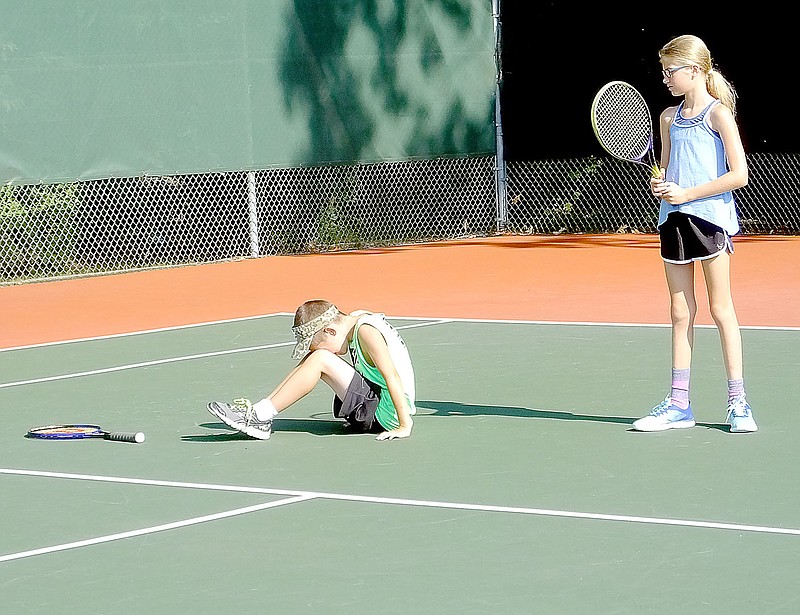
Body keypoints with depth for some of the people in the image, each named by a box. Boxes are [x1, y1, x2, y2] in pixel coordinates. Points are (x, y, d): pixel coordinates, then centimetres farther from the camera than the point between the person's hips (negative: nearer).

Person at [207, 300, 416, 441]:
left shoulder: (366, 331, -19)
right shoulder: (354, 320, 9)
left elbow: (392, 376, -24)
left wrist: (405, 426, -26)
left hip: (385, 415, -10)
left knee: (319, 359, -19)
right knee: (313, 358, 9)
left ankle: (260, 416, -16)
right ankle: (260, 413, 1)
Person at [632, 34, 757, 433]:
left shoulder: (718, 114, -6)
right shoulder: (669, 118, 14)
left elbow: (739, 175, -12)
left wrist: (686, 194, -14)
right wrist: (659, 185, -3)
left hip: (709, 217, -6)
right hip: (674, 219, 6)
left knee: (720, 308, -3)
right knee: (680, 312, 7)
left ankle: (738, 403, 3)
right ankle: (678, 404, 9)